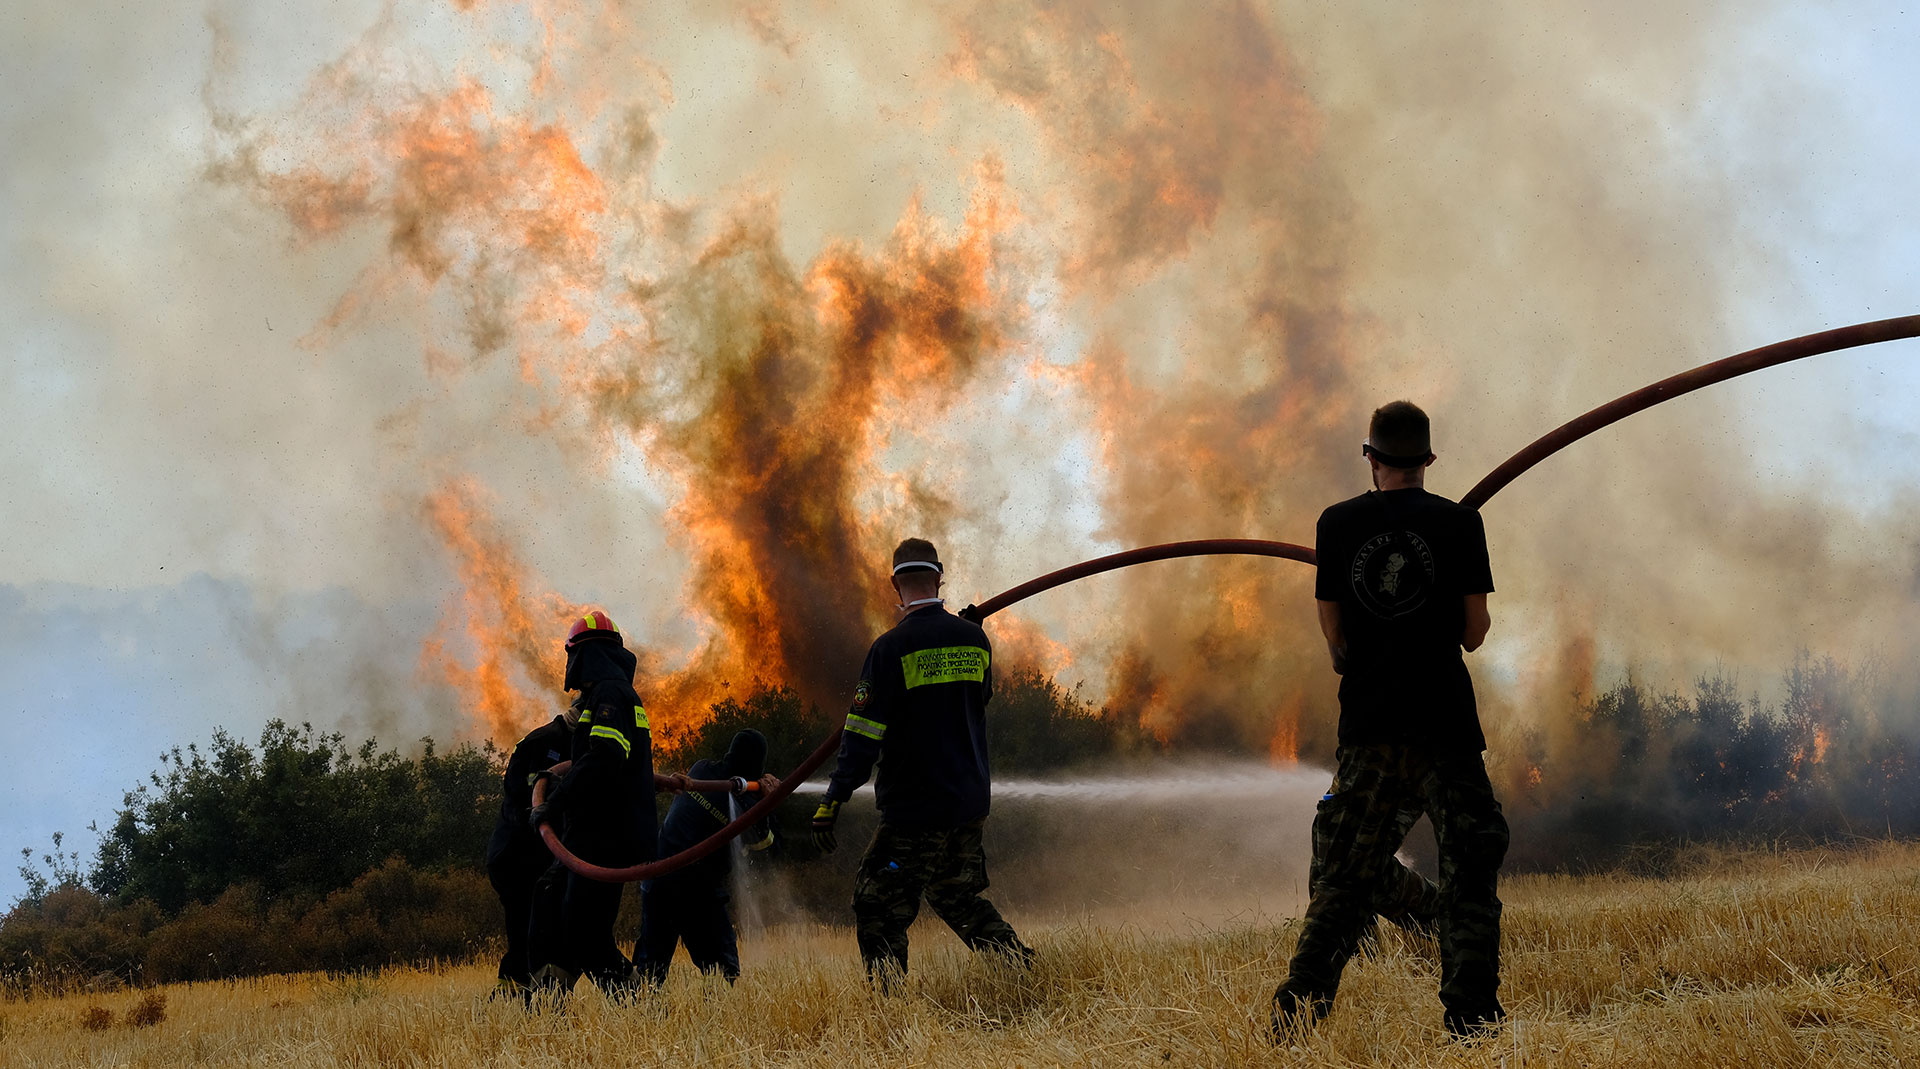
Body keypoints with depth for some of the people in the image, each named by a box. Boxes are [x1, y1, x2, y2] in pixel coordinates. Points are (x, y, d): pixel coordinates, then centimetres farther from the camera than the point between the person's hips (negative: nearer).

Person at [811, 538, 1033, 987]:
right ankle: (1022, 966, 17)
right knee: (958, 896, 24)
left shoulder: (892, 648, -13)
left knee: (878, 907, 1)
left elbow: (864, 734, -16)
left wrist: (833, 800, -14)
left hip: (915, 806, -6)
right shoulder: (975, 639, 4)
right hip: (971, 804, 7)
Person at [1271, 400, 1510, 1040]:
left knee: (1343, 877, 10)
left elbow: (1334, 635, 5)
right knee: (1468, 874, 4)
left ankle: (1296, 1014, 5)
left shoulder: (1338, 525, 3)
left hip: (1366, 723, 2)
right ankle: (1471, 1019, -3)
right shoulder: (1459, 523, -2)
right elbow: (1475, 632, -1)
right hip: (1443, 721, -2)